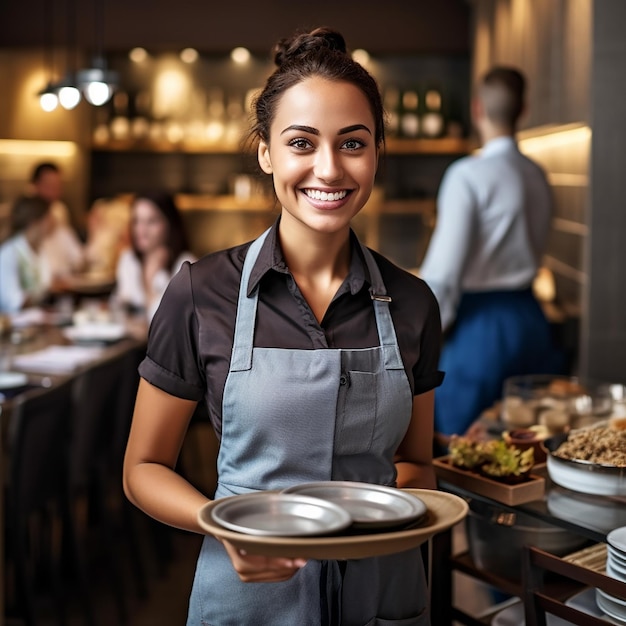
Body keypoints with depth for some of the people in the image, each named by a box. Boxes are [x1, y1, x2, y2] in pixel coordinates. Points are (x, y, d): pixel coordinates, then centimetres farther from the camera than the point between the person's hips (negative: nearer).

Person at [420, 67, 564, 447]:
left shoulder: (468, 175, -13)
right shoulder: (538, 176, 9)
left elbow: (443, 269, -15)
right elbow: (533, 251, 14)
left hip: (481, 324, -7)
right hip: (531, 318, 7)